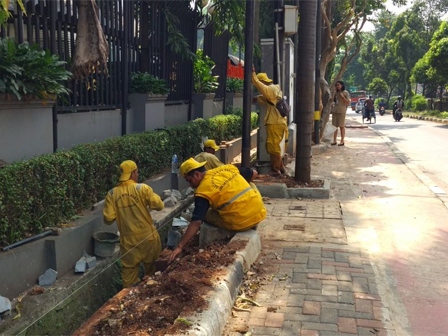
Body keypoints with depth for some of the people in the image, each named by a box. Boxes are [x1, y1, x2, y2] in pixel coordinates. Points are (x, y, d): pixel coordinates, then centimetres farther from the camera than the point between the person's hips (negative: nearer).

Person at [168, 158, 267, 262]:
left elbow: (196, 222, -15)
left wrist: (180, 247, -13)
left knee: (205, 215, 13)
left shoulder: (203, 191, -9)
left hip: (241, 223, -6)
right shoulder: (228, 168, 9)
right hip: (260, 213, 6)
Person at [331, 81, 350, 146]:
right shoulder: (336, 93, 14)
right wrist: (334, 94, 2)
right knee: (334, 126, 3)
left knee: (342, 126, -2)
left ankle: (342, 141, 2)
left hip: (341, 111, -5)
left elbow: (348, 103, -3)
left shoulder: (345, 93, 0)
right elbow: (332, 100, 12)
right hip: (335, 111, 5)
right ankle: (334, 140, 8)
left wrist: (342, 97, -12)